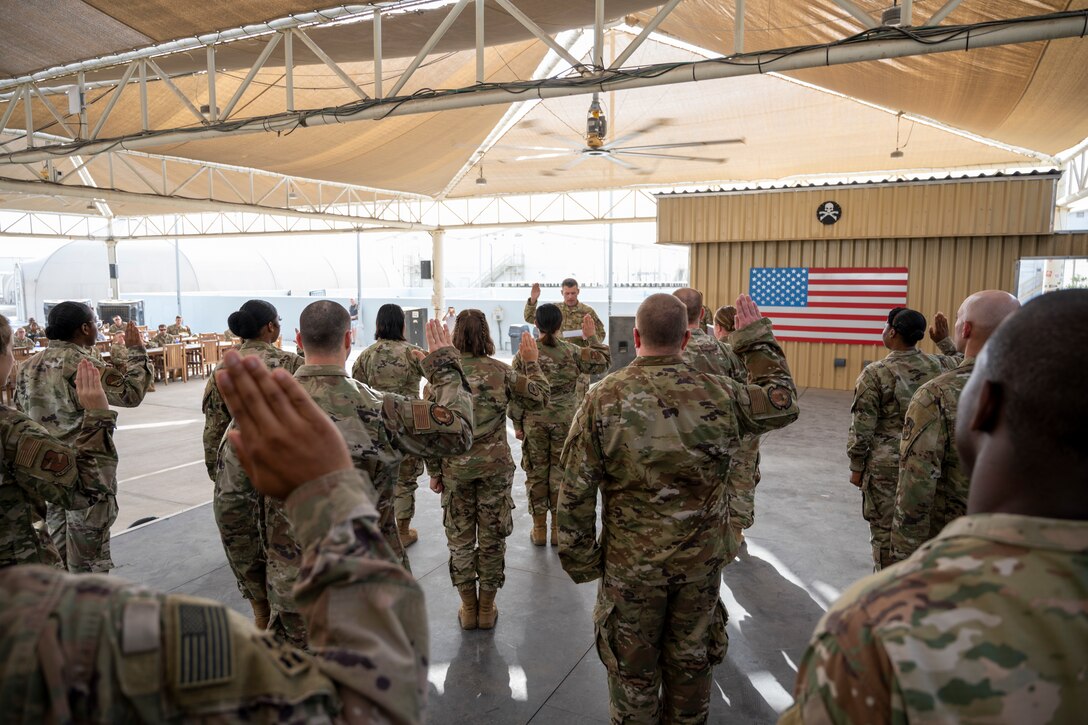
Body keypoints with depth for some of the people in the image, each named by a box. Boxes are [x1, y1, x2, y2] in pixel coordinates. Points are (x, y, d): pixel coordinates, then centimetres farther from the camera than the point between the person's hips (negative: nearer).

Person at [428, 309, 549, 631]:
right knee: (492, 537, 13)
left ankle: (468, 610, 26)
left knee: (459, 538, 15)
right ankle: (487, 609, 25)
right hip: (495, 467, 0)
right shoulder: (501, 371, -8)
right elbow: (539, 398, 2)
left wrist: (434, 471, 5)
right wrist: (531, 362, 13)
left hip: (455, 469, 0)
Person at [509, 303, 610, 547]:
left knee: (536, 473, 11)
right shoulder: (572, 352, -5)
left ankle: (539, 529, 19)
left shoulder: (525, 353, -5)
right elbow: (604, 362, 7)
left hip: (534, 422, 0)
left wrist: (517, 423, 5)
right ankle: (558, 528, 19)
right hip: (565, 421, 0)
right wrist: (592, 337, 14)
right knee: (561, 474, 10)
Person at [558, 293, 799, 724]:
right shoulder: (718, 394, -11)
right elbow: (783, 405, 8)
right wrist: (757, 339, 13)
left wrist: (579, 559, -1)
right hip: (701, 560, 2)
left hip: (631, 563, -2)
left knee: (633, 668, 18)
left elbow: (577, 491, -13)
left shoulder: (604, 399, -15)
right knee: (690, 659, 22)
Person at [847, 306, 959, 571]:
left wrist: (856, 467, -2)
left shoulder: (875, 373, -12)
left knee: (885, 532, 6)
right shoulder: (939, 366, -2)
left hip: (886, 467, -4)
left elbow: (862, 427, -10)